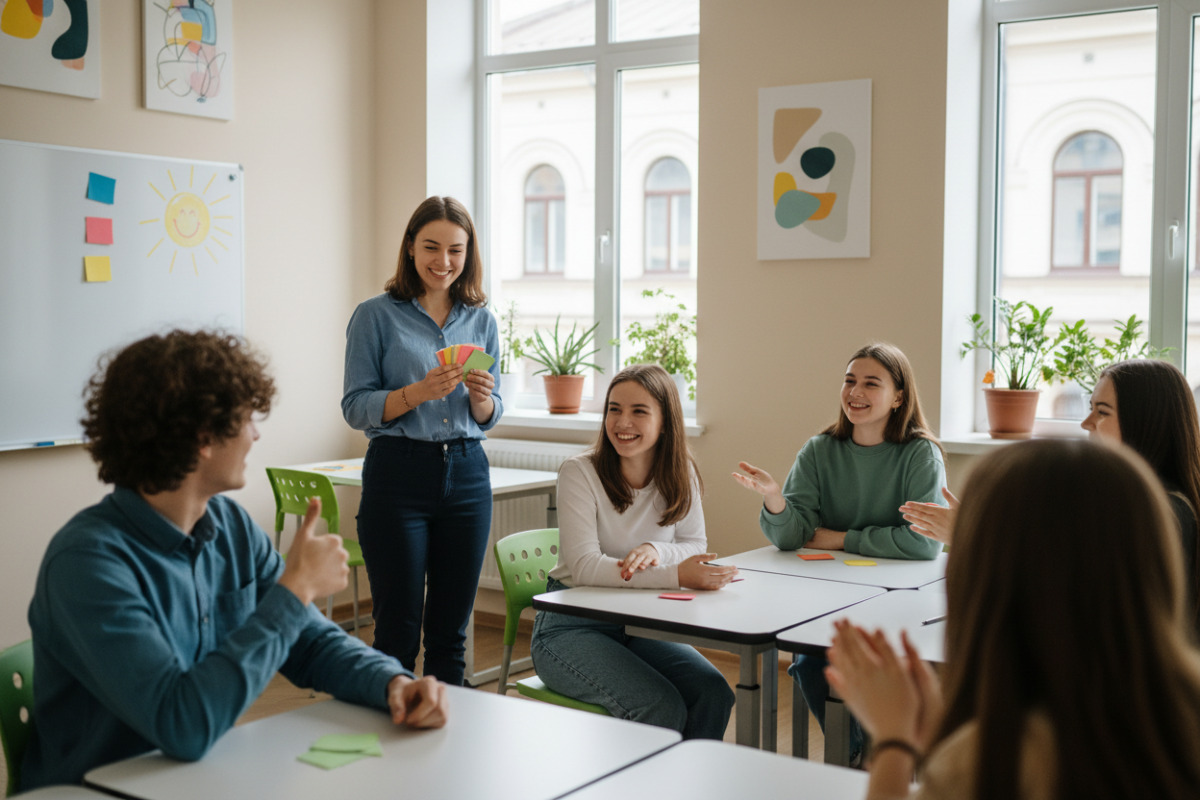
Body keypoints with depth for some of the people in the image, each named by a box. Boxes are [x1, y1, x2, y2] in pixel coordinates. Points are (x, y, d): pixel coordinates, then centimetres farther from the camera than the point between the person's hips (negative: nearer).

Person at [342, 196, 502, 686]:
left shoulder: (481, 320, 11)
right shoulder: (376, 315, -1)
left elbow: (490, 417, 13)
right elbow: (355, 408, -5)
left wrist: (482, 397, -10)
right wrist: (417, 393, -20)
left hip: (466, 475, 4)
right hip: (397, 475, -4)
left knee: (451, 632, 10)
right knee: (398, 632, -1)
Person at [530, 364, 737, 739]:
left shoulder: (680, 473, 1)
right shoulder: (579, 472, -14)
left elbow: (695, 547, 4)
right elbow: (584, 566, -22)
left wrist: (656, 550, -21)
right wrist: (676, 575, -34)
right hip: (572, 627, -4)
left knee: (713, 693, -20)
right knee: (663, 708, -26)